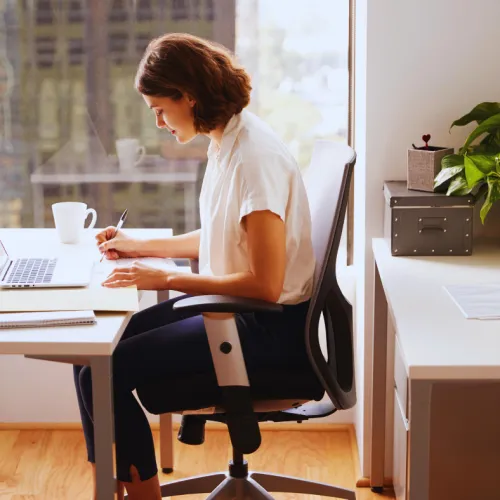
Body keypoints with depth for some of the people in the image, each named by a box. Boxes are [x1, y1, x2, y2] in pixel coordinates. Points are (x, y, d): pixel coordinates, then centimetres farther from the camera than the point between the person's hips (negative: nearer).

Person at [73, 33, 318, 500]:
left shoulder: (254, 157, -22)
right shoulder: (226, 142, 8)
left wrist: (166, 279, -18)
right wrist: (141, 246, 19)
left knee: (105, 371, -15)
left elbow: (265, 284, -24)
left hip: (268, 329, -10)